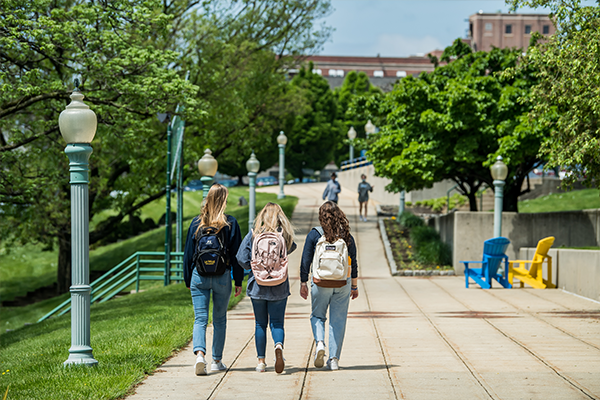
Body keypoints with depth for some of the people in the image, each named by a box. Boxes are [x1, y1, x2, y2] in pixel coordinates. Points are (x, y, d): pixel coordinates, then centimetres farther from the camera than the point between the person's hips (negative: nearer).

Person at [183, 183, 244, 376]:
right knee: (220, 319, 13)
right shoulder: (231, 224, -4)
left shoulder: (196, 223, 0)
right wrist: (238, 281, 5)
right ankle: (217, 361, 18)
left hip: (199, 277, 0)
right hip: (222, 277, 0)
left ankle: (200, 353, -24)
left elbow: (188, 253, 4)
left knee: (200, 319, 0)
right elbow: (236, 255, -2)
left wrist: (188, 280, 13)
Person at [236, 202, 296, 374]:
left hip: (258, 285, 1)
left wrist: (255, 269, 7)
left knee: (260, 324, 13)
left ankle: (261, 361, 14)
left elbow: (241, 258, -8)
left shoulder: (253, 234, -5)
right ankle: (279, 346, -24)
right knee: (277, 322, 6)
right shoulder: (285, 235, -5)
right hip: (279, 287, -1)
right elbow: (291, 248, 14)